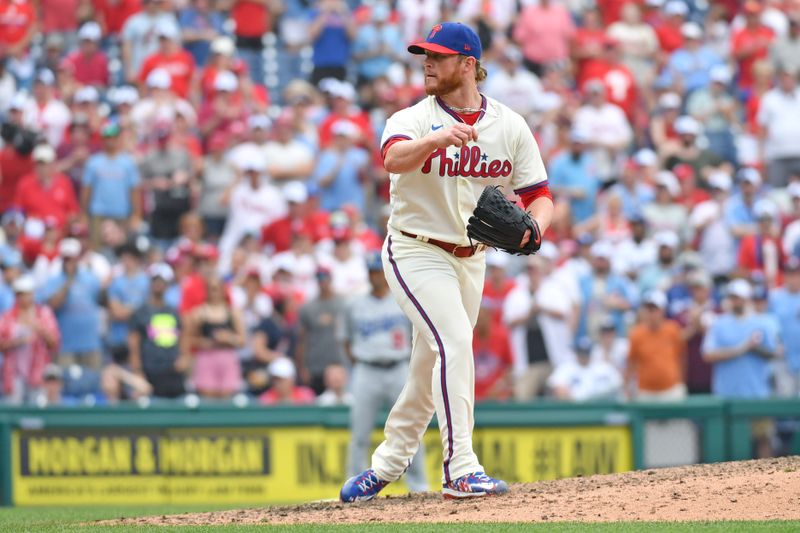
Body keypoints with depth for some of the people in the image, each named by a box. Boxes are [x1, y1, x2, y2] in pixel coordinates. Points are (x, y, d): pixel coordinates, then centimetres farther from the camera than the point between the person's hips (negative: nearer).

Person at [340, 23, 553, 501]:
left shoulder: (510, 126, 1)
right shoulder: (414, 120, -11)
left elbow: (539, 196, 0)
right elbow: (394, 158, -35)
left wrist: (533, 225, -23)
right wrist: (436, 140, -55)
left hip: (470, 260, 5)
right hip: (416, 253, -5)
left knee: (432, 370, 12)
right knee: (454, 341, -24)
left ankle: (387, 464, 29)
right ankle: (461, 470, -25)